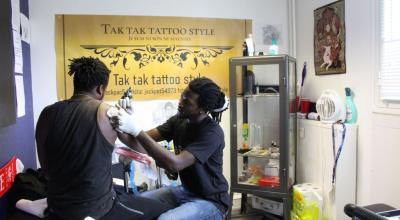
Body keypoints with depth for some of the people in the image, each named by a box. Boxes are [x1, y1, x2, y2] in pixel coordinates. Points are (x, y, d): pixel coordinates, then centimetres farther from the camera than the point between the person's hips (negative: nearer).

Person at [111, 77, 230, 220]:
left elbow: (174, 164, -34)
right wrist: (129, 116, -24)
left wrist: (136, 130, -38)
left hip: (210, 200, -7)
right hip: (185, 191, 7)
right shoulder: (179, 120, -1)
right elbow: (146, 138, -5)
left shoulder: (212, 132, -24)